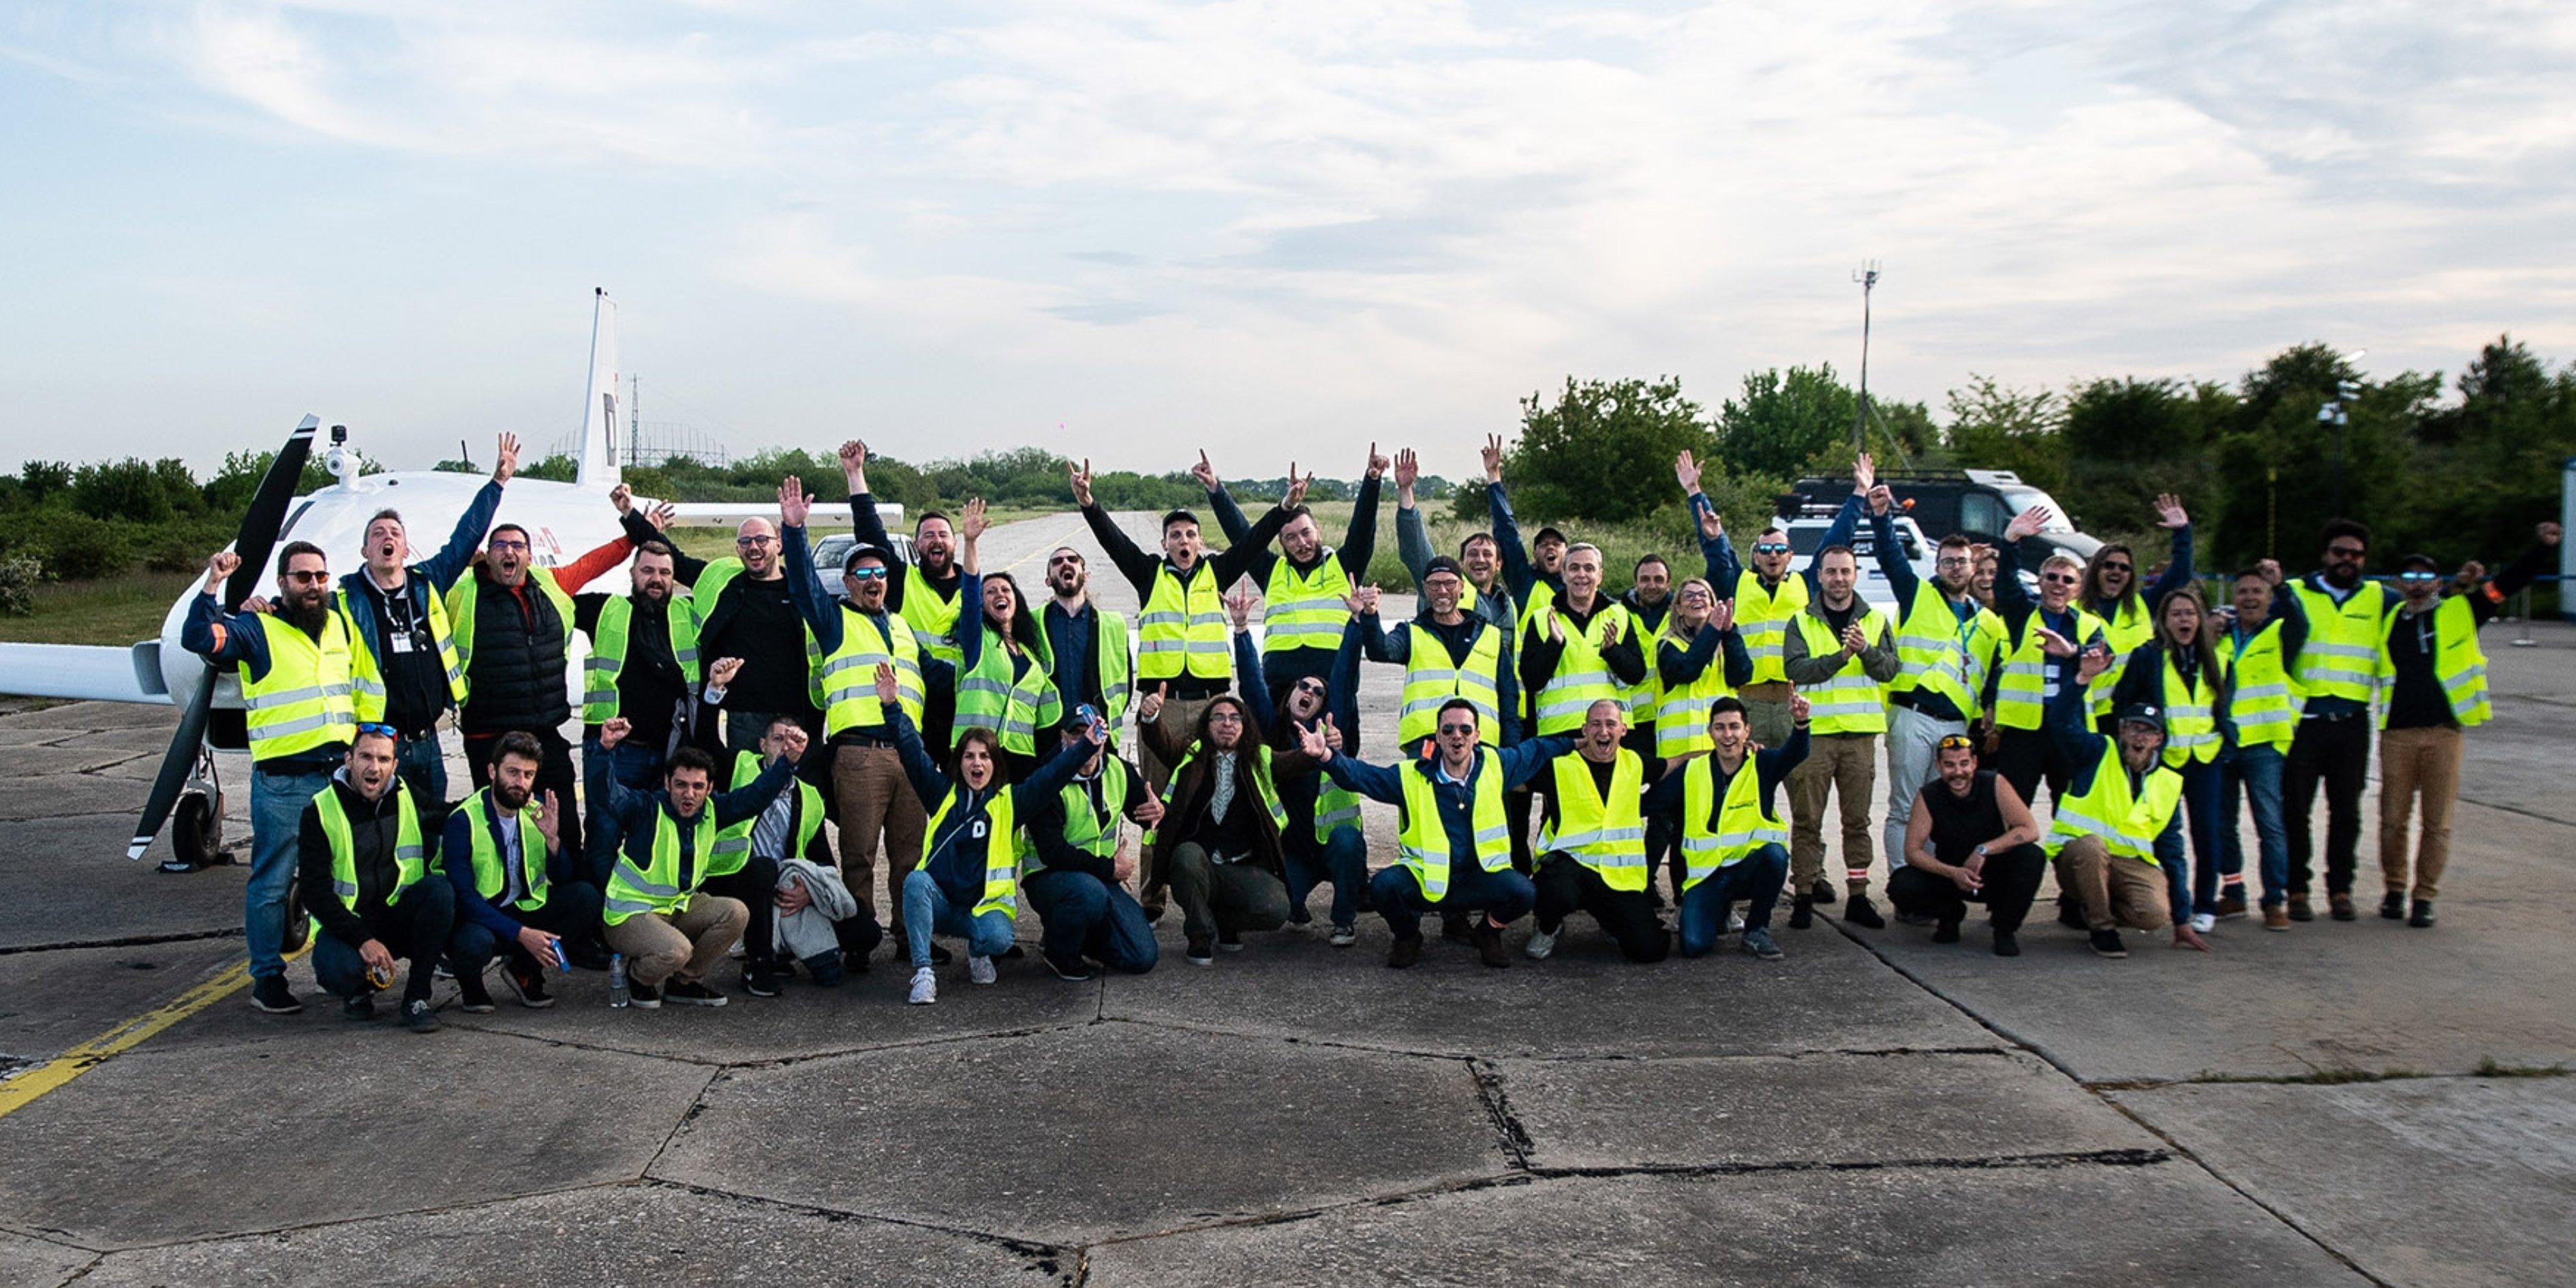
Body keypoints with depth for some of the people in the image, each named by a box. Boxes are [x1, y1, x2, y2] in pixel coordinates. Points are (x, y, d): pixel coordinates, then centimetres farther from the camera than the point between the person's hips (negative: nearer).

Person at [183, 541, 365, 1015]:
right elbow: (197, 638, -20)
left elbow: (359, 686, 24)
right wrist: (213, 585, -27)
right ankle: (267, 977, 9)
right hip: (281, 782, -5)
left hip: (339, 771, 5)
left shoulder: (338, 624, 13)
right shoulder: (257, 629, -4)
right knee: (272, 882, 0)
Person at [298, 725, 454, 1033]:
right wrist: (363, 940, -24)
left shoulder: (408, 797, 3)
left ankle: (417, 998, -18)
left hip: (398, 915, 3)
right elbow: (316, 893, -13)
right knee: (342, 967, -36)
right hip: (345, 922, -3)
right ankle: (357, 991, 4)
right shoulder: (320, 811, -8)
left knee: (440, 892, -28)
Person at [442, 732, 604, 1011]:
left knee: (585, 897, -19)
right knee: (475, 944, -39)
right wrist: (521, 934, -29)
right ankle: (470, 981, 0)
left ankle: (526, 971, -2)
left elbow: (564, 881, 0)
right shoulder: (464, 820, -15)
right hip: (476, 920, -5)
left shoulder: (538, 811, 0)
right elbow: (463, 896, -21)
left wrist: (552, 839, -20)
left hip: (524, 912, 5)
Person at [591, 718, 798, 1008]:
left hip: (680, 907, 7)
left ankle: (684, 982, 3)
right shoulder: (646, 810, -18)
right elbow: (603, 790, -32)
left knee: (736, 913, -15)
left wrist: (788, 762, -13)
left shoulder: (712, 811, 0)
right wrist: (605, 747, -50)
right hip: (631, 914, -7)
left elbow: (755, 795, 2)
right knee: (676, 950, -33)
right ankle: (638, 977, 4)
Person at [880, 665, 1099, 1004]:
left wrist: (1086, 746, -19)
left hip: (984, 905, -1)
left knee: (998, 939, -32)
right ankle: (923, 973, -29)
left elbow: (1051, 776, -6)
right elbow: (912, 753, 0)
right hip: (937, 902, 1)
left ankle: (977, 951, 8)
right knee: (915, 880, -32)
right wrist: (892, 707, -11)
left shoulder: (1009, 801, 4)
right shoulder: (943, 793, 7)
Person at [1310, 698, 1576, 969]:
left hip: (1480, 876, 1)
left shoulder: (1495, 765, 3)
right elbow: (1361, 775, -10)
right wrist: (1327, 755, -27)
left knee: (1524, 893, -28)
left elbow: (1539, 749, 19)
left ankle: (1488, 933, 9)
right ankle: (1408, 938, 6)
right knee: (1383, 886, -31)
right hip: (1424, 877, -1)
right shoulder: (1412, 776, -5)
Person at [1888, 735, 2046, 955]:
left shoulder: (1994, 784, -14)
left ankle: (2006, 926, -5)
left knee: (2032, 856, -30)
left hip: (1995, 875, 0)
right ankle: (1950, 914, 9)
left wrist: (1983, 850, -28)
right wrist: (1953, 873, -29)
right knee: (1901, 886, -26)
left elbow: (2030, 831, -20)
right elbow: (1913, 851, -14)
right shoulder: (1928, 797, -13)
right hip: (1950, 877, 1)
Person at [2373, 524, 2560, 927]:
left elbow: (2509, 582, 4)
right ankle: (2394, 889, 19)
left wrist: (2545, 548, -7)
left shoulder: (2458, 612, 6)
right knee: (2393, 819, 3)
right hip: (2396, 733, 1)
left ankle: (2425, 897, 10)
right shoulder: (2389, 620, 10)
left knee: (2437, 821, 2)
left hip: (2442, 732, -1)